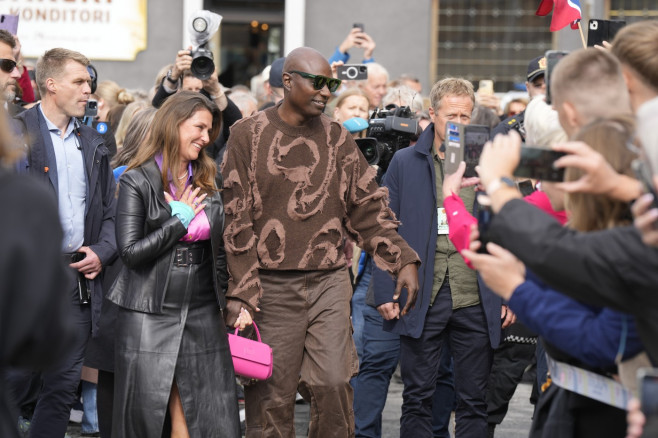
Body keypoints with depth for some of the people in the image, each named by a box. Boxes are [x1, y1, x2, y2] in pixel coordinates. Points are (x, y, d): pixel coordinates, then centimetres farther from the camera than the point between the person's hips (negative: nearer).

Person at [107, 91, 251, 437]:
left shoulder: (208, 183, 12)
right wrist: (180, 220, -9)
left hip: (203, 315, 5)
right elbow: (130, 252, -13)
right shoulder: (137, 182, -4)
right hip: (149, 316, -5)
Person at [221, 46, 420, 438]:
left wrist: (404, 260, -1)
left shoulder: (337, 138, 9)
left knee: (333, 382, -8)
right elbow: (236, 218, -3)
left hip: (329, 281, 2)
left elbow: (368, 207, 11)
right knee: (271, 395, 1)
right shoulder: (250, 135, 0)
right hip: (271, 287, -2)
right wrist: (238, 290, -8)